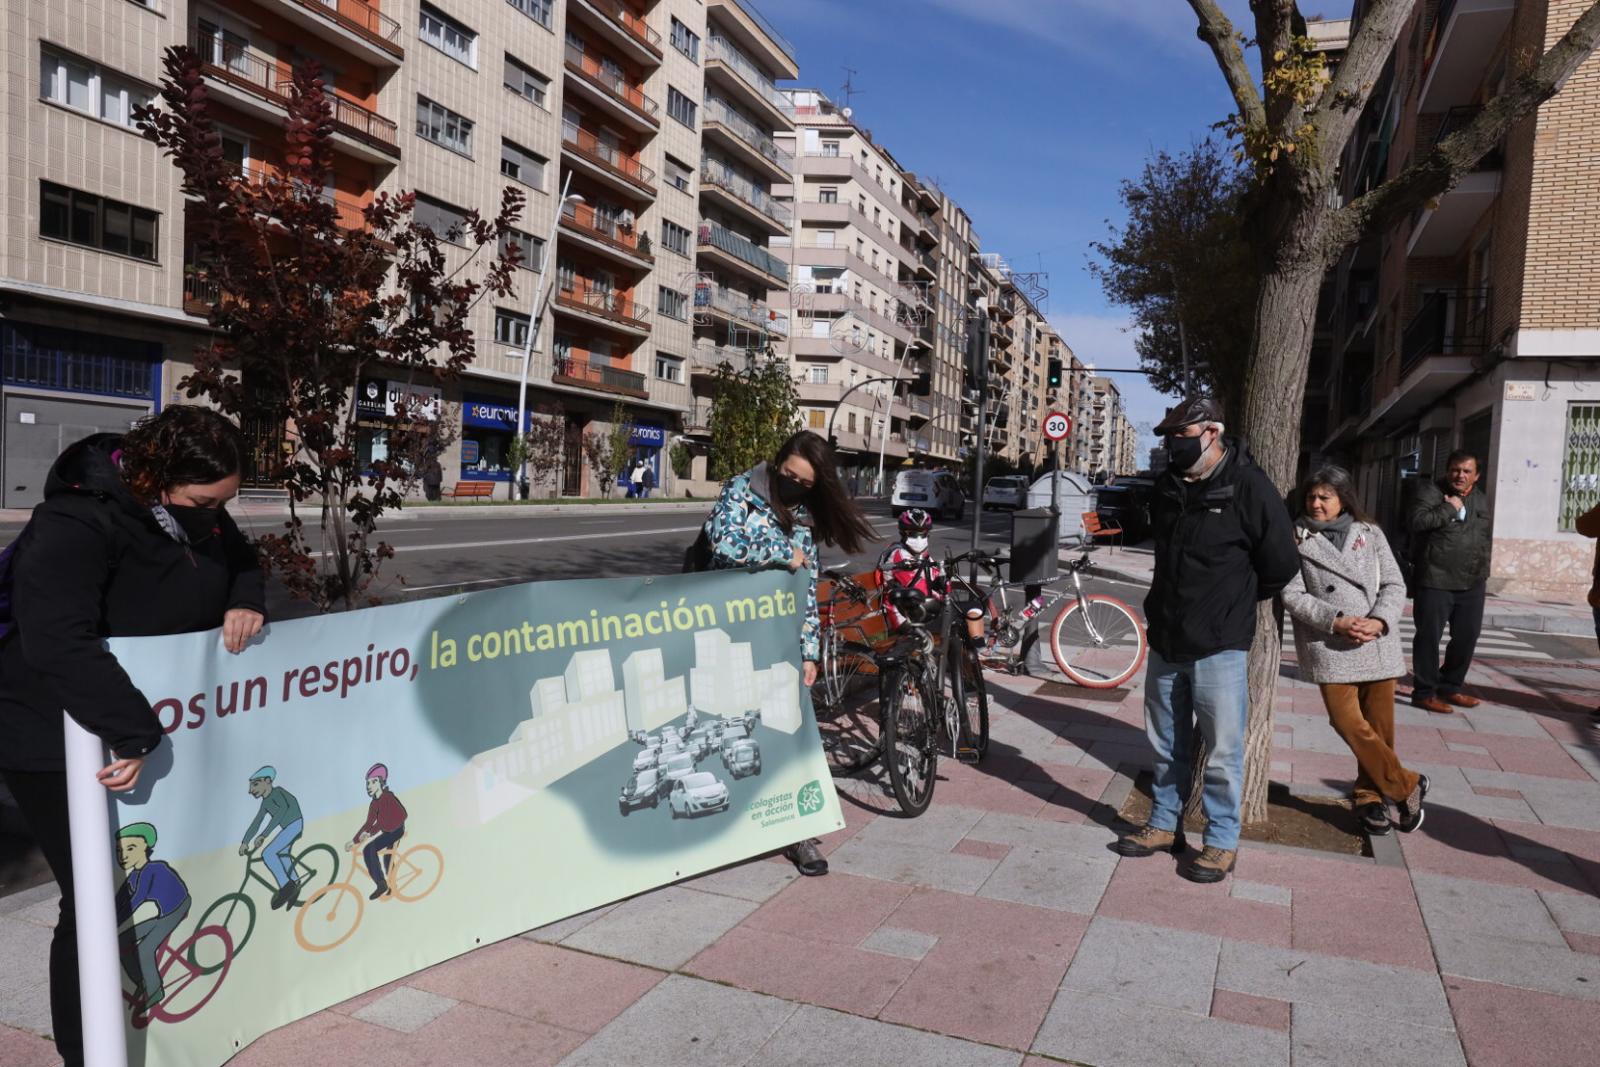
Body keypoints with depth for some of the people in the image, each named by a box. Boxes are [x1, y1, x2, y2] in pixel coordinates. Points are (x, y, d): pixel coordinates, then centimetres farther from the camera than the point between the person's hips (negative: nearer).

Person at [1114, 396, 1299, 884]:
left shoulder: (1249, 486, -13)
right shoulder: (1168, 485, 6)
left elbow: (1281, 565, -8)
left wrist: (1232, 601, 4)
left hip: (1218, 645, -6)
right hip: (1165, 638, 6)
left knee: (1222, 750, 3)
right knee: (1167, 743, 17)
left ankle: (1222, 840, 17)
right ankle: (1165, 824, 31)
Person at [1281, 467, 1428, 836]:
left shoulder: (1370, 534, 9)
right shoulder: (1297, 540, 2)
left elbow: (1394, 584, 5)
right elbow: (1293, 595, -5)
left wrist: (1379, 621, -12)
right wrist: (1335, 622, -16)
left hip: (1378, 643, 2)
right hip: (1329, 647, -2)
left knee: (1380, 727, 8)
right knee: (1350, 724, -10)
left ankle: (1370, 795, 27)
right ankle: (1407, 786, 7)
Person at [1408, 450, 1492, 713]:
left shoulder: (1480, 501, 15)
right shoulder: (1430, 491, -4)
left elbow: (1483, 538, 22)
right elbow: (1417, 522, -20)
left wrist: (1483, 571, 15)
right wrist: (1449, 508, -15)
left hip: (1472, 583, 6)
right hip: (1435, 581, -6)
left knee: (1467, 637, 11)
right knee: (1429, 637, -3)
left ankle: (1450, 687, 26)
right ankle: (1424, 692, 6)